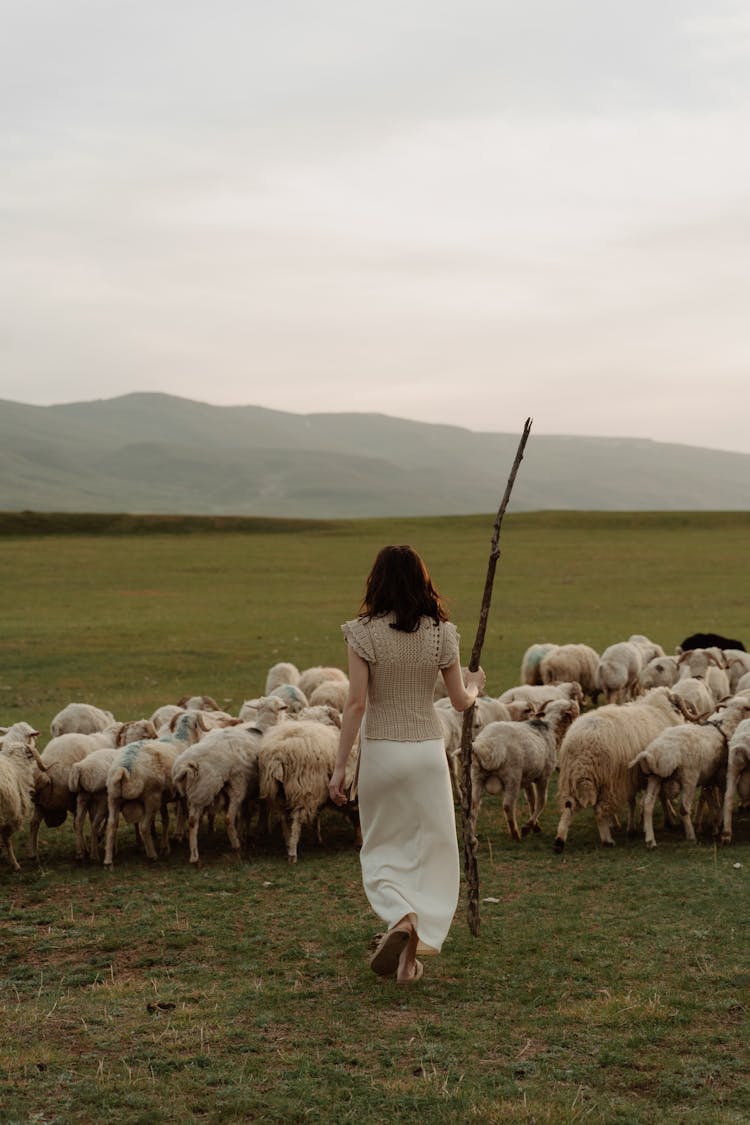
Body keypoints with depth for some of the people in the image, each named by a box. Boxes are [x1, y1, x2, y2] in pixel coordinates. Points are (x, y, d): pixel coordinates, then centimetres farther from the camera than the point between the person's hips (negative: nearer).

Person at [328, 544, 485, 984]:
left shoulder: (364, 633, -9)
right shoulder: (440, 632, -3)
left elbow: (356, 703, -13)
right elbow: (461, 701, 2)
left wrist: (340, 766, -8)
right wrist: (475, 685, 25)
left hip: (380, 750, -1)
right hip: (428, 750, 1)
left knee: (382, 850, 15)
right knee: (431, 849, 10)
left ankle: (401, 916, -12)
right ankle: (411, 954, 8)